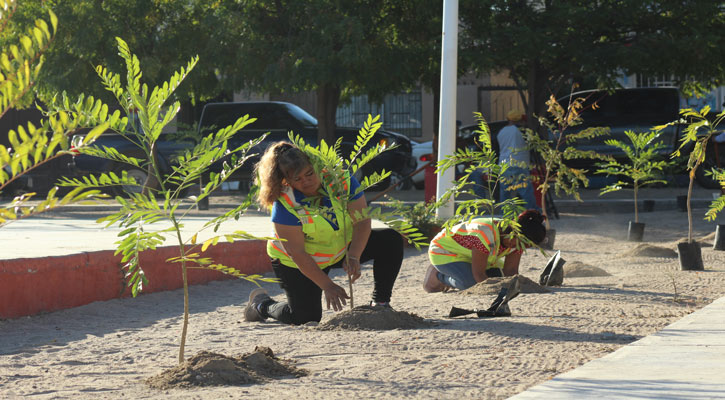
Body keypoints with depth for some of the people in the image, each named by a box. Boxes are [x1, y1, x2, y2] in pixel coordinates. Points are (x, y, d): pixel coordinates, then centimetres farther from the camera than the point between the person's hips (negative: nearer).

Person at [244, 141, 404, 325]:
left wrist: (353, 257, -38)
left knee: (391, 241, -13)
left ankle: (380, 303, -2)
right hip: (295, 262, -4)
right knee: (305, 317, -10)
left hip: (342, 248, 4)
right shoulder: (285, 204, -28)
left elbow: (362, 221, -21)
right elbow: (297, 253, -26)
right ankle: (261, 302, 21)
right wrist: (327, 285, -30)